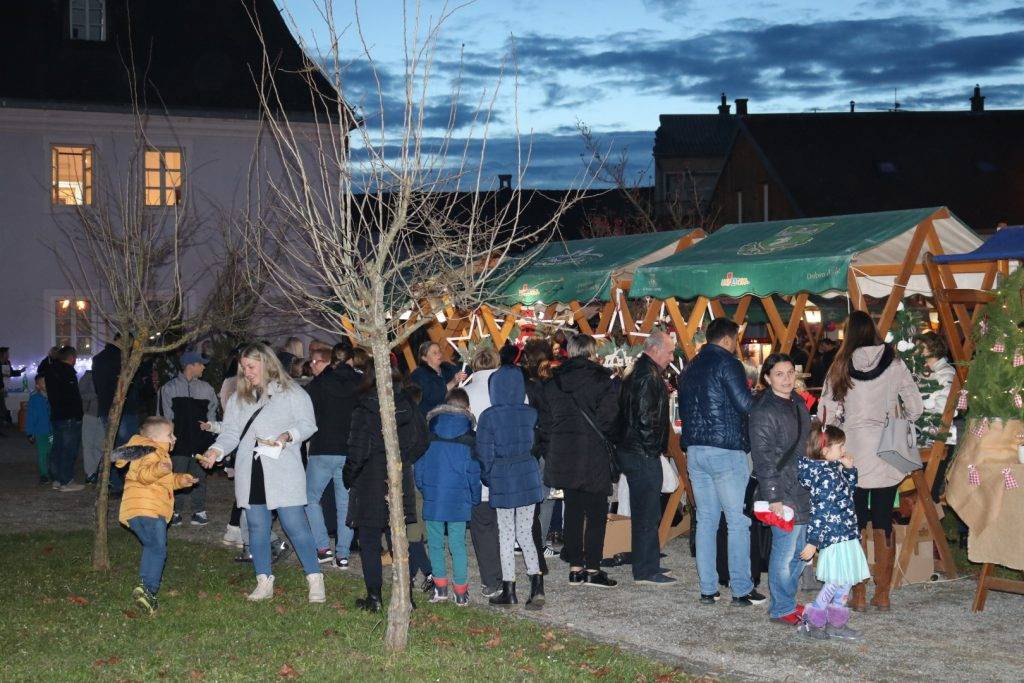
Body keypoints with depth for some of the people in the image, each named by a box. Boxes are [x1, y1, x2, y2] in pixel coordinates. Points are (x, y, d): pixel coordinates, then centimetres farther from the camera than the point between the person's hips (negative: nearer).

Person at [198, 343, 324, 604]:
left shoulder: (291, 393, 1)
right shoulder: (239, 397, 16)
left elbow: (307, 423, -1)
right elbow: (230, 431, 11)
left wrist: (287, 436, -20)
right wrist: (216, 451, -7)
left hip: (282, 472, -5)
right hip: (250, 473, 5)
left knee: (295, 525, -8)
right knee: (257, 527, 6)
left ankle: (315, 581, -1)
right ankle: (264, 583, 15)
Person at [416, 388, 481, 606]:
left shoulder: (429, 431, 2)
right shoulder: (468, 435, -2)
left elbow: (419, 465, 6)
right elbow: (474, 471, 1)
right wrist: (475, 499, 11)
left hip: (432, 497, 1)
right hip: (458, 498, -1)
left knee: (435, 543, 10)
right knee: (458, 544, 3)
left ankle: (440, 586, 11)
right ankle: (461, 591, 6)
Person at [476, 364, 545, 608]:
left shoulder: (489, 417, -11)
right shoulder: (530, 414, -2)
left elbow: (484, 453, -8)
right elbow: (537, 444, 7)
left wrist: (486, 478, 4)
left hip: (503, 479, -3)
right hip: (528, 476, 3)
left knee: (506, 535, 8)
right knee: (525, 533, 11)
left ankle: (509, 590, 11)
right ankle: (536, 583, -4)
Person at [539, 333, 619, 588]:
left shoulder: (553, 382, 7)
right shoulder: (601, 379, -8)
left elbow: (544, 421, 9)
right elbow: (609, 417, -12)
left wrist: (550, 453, 14)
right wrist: (608, 442, 4)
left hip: (563, 455, 5)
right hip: (593, 454, -5)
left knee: (572, 510, 11)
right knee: (596, 511, 2)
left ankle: (575, 567, 13)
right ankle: (592, 569, 2)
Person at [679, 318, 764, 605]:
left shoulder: (692, 367, 15)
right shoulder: (728, 363, -9)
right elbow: (745, 404, -14)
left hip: (694, 450, 7)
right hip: (725, 450, -7)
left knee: (705, 520, 10)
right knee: (738, 521, -1)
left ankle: (708, 589, 11)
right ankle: (741, 590, 0)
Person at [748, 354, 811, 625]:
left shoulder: (798, 403, 12)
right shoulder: (763, 411, -15)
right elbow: (763, 458, -17)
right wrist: (773, 497, -20)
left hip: (803, 490, 9)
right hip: (783, 493, -9)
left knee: (800, 551, 15)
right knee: (785, 550, -4)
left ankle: (787, 601, 28)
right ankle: (781, 609, 8)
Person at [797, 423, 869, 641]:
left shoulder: (834, 469, 9)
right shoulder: (827, 476, -20)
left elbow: (849, 488, 27)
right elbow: (819, 512, -21)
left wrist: (850, 468, 11)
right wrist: (812, 542, -21)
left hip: (844, 535, 10)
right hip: (835, 536, -10)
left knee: (845, 582, 13)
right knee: (838, 581, -5)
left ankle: (836, 623, 21)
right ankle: (813, 618, 6)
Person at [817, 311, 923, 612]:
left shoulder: (841, 367, -1)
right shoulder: (894, 364, -1)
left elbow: (826, 413, -2)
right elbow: (915, 408, 1)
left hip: (852, 452, -1)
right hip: (886, 451, 1)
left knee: (853, 523, 6)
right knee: (883, 524, 7)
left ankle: (858, 594, 6)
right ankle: (883, 594, 10)